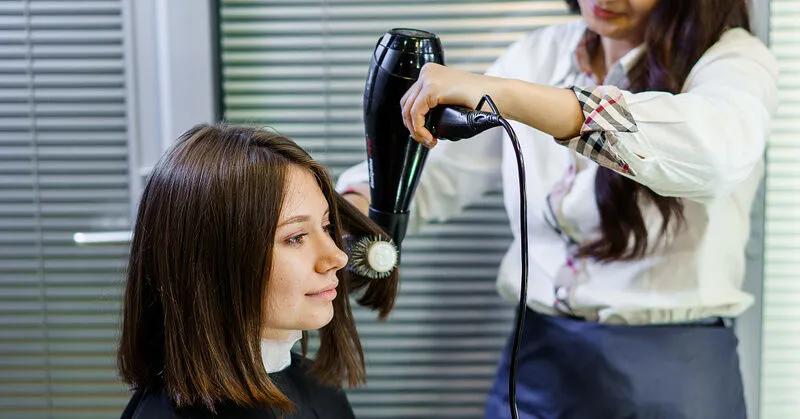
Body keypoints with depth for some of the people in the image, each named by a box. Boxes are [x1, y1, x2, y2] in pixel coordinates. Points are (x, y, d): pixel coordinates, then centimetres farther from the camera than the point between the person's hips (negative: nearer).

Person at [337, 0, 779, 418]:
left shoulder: (734, 58, -11)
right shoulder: (539, 56, 4)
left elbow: (718, 147, -34)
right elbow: (436, 170, 9)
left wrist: (508, 95, -39)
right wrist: (354, 205, -12)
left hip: (671, 373, -4)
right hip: (535, 356, 4)